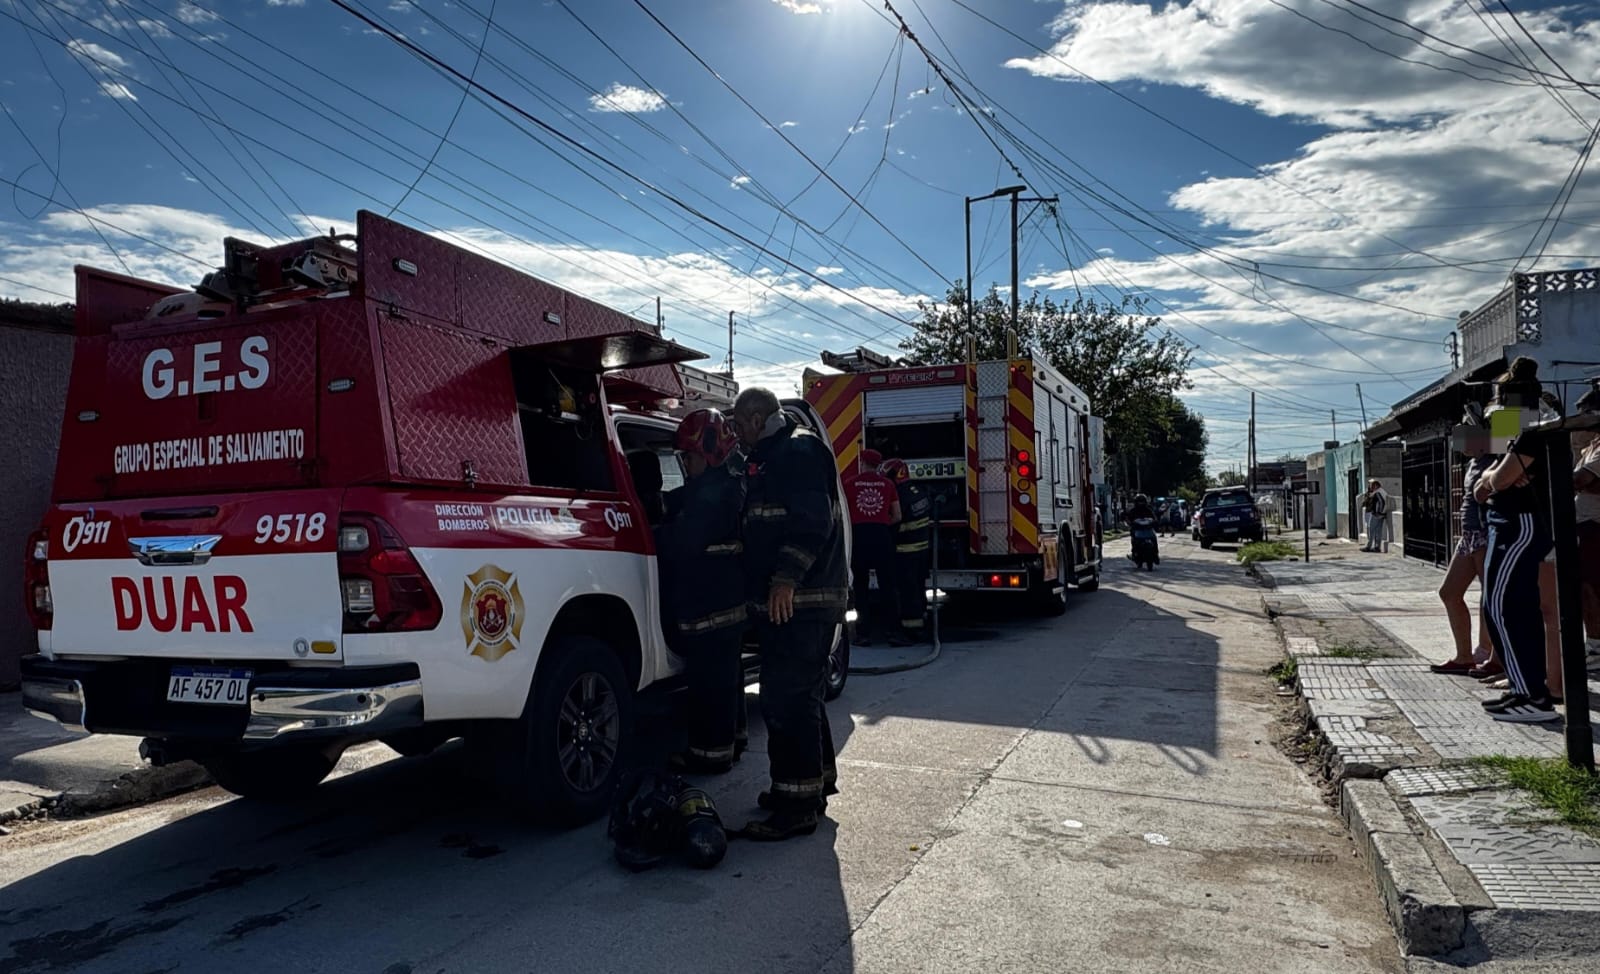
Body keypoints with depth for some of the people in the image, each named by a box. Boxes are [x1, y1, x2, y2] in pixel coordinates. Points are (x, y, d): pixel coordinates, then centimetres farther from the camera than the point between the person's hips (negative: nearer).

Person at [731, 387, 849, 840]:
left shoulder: (798, 451, -10)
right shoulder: (773, 456, 23)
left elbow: (812, 521, -22)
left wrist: (787, 578, -26)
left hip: (798, 600, -11)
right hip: (798, 601, 11)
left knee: (787, 699, -10)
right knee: (800, 696, 19)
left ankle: (796, 806, -3)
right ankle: (817, 782, 32)